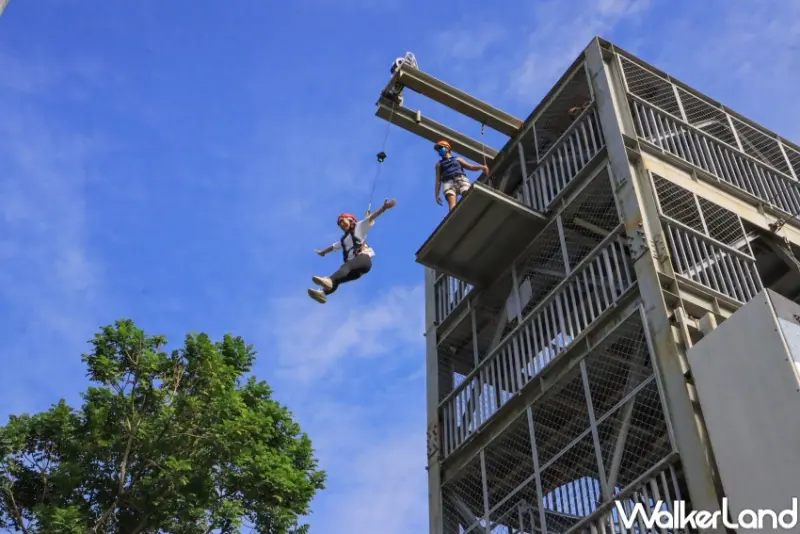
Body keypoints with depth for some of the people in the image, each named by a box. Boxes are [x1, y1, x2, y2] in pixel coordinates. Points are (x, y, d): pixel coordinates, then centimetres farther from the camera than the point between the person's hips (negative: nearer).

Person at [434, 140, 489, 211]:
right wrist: (437, 194, 6)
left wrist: (481, 167, 2)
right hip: (449, 183, -1)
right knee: (452, 205, -28)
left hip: (461, 179, 1)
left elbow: (471, 167, 23)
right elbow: (438, 180, 21)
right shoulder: (439, 164, 31)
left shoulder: (457, 159, 33)